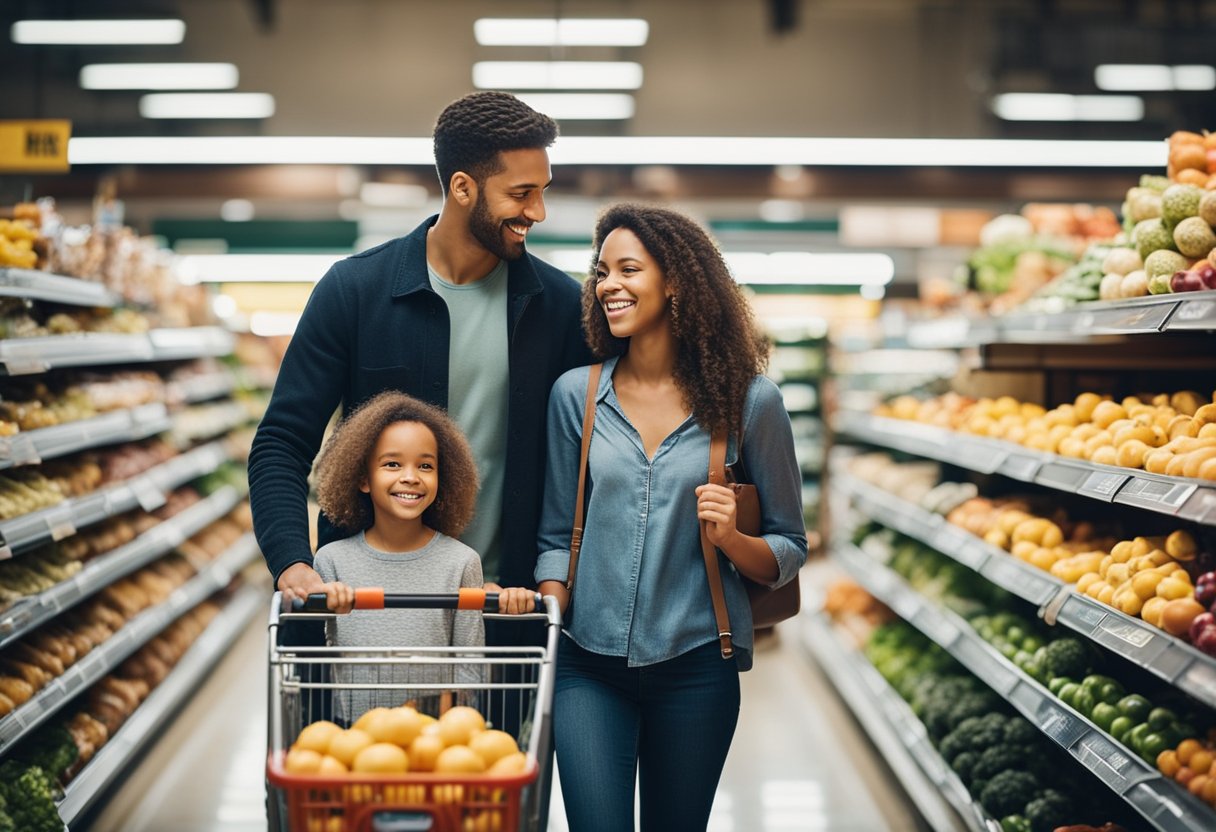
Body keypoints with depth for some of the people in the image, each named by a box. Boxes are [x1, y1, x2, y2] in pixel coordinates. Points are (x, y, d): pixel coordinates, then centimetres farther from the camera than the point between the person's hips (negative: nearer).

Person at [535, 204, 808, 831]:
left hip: (695, 663, -1)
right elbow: (556, 535, 10)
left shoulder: (748, 401, -2)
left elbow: (788, 551, 4)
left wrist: (729, 538, -16)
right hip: (588, 661, 1)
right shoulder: (575, 394, 4)